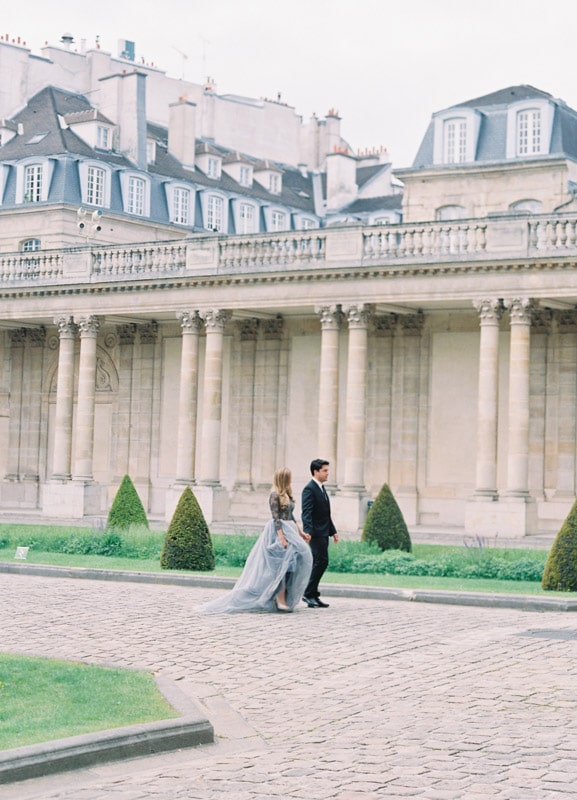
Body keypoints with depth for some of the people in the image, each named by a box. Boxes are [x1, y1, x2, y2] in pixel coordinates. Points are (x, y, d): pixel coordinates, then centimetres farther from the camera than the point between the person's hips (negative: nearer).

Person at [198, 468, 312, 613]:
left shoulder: (287, 495, 16)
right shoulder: (275, 495, -10)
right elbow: (275, 518, -16)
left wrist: (301, 533, 17)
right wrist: (281, 537, -23)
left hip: (289, 530, 8)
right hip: (278, 531, -8)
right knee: (281, 564, -9)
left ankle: (282, 599, 4)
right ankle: (280, 599, -6)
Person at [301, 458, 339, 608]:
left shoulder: (321, 489, 19)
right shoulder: (309, 489, -11)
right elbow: (306, 513, -20)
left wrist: (333, 531, 22)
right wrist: (308, 532, -29)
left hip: (323, 533, 10)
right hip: (316, 532, -10)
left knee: (318, 563, 9)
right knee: (322, 561, -14)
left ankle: (312, 595, 13)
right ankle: (308, 593, -8)